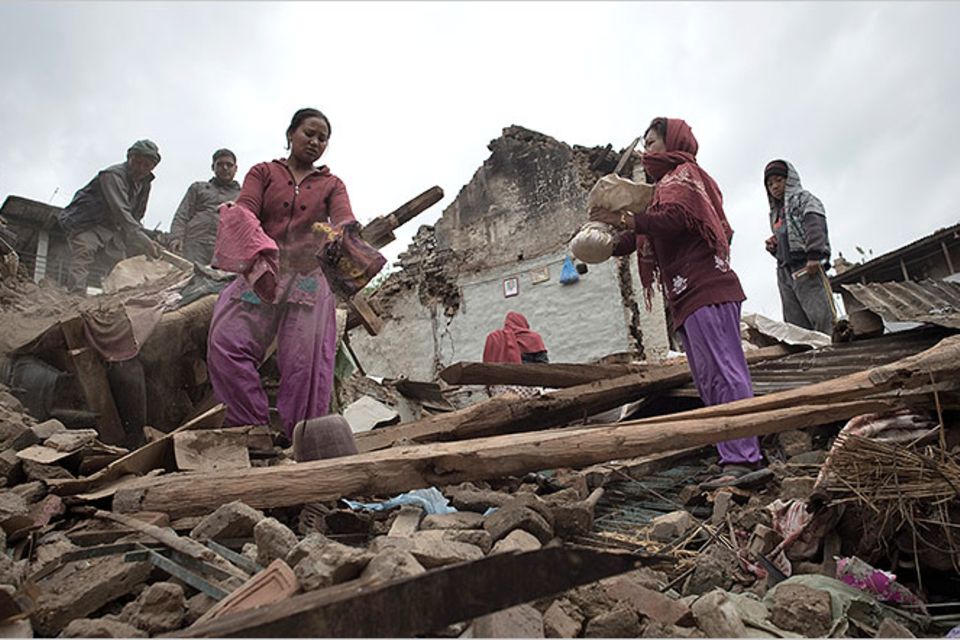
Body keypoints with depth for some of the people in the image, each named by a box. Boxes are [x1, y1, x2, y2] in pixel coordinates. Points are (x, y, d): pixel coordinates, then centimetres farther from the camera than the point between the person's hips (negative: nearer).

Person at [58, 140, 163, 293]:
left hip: (110, 227, 8)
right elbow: (122, 214, -37)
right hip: (84, 225, -8)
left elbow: (135, 218, 10)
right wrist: (146, 243, -46)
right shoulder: (113, 175, -24)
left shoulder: (145, 184, 4)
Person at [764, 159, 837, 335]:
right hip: (785, 271, 7)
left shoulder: (803, 198, 7)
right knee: (796, 325, 1)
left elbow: (816, 225, -10)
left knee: (822, 317, -16)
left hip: (806, 266, -7)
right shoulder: (775, 212, 28)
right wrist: (773, 247, 9)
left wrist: (814, 256, -23)